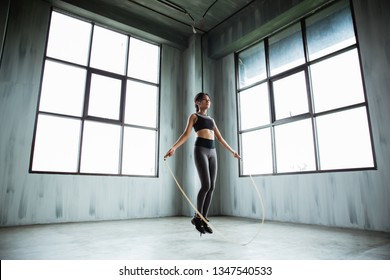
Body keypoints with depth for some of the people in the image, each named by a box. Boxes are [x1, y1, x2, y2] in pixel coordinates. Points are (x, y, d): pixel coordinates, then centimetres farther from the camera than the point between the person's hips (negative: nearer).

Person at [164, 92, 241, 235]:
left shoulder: (211, 119, 26)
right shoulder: (193, 116, 9)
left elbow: (220, 138, 28)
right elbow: (186, 134, -5)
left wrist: (232, 151, 29)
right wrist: (173, 148, -21)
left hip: (212, 152, 6)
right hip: (200, 150, -6)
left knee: (211, 187, -2)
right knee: (206, 185, -16)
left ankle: (203, 220, 7)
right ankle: (197, 217, 2)